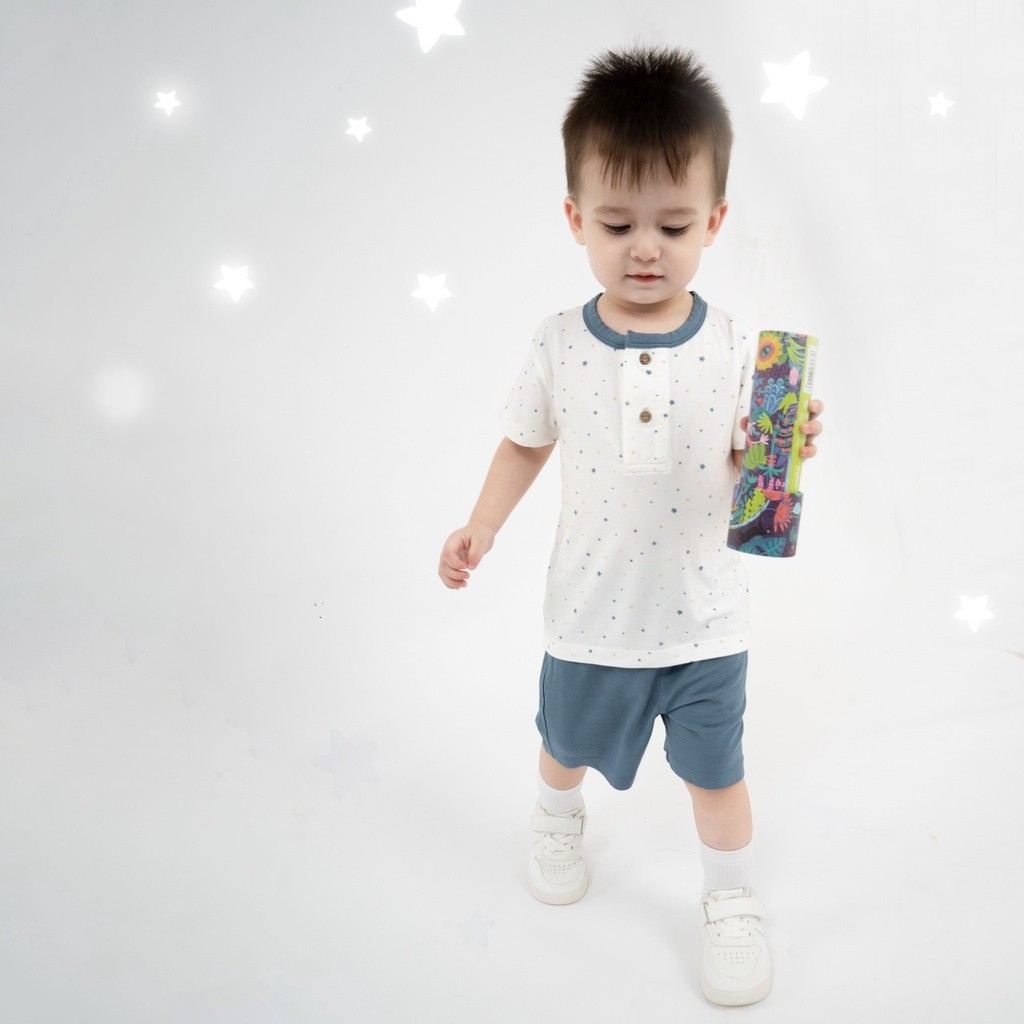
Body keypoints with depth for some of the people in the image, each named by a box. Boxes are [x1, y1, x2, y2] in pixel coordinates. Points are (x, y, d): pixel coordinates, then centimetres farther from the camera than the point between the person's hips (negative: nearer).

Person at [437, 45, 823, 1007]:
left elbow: (747, 473, -9)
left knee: (715, 770, 15)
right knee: (569, 740, 26)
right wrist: (482, 526, -6)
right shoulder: (560, 344, -11)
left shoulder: (735, 348, -14)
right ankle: (557, 819, 59)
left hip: (703, 617, -1)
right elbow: (525, 443, 4)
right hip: (590, 611, 2)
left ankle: (731, 903, 40)